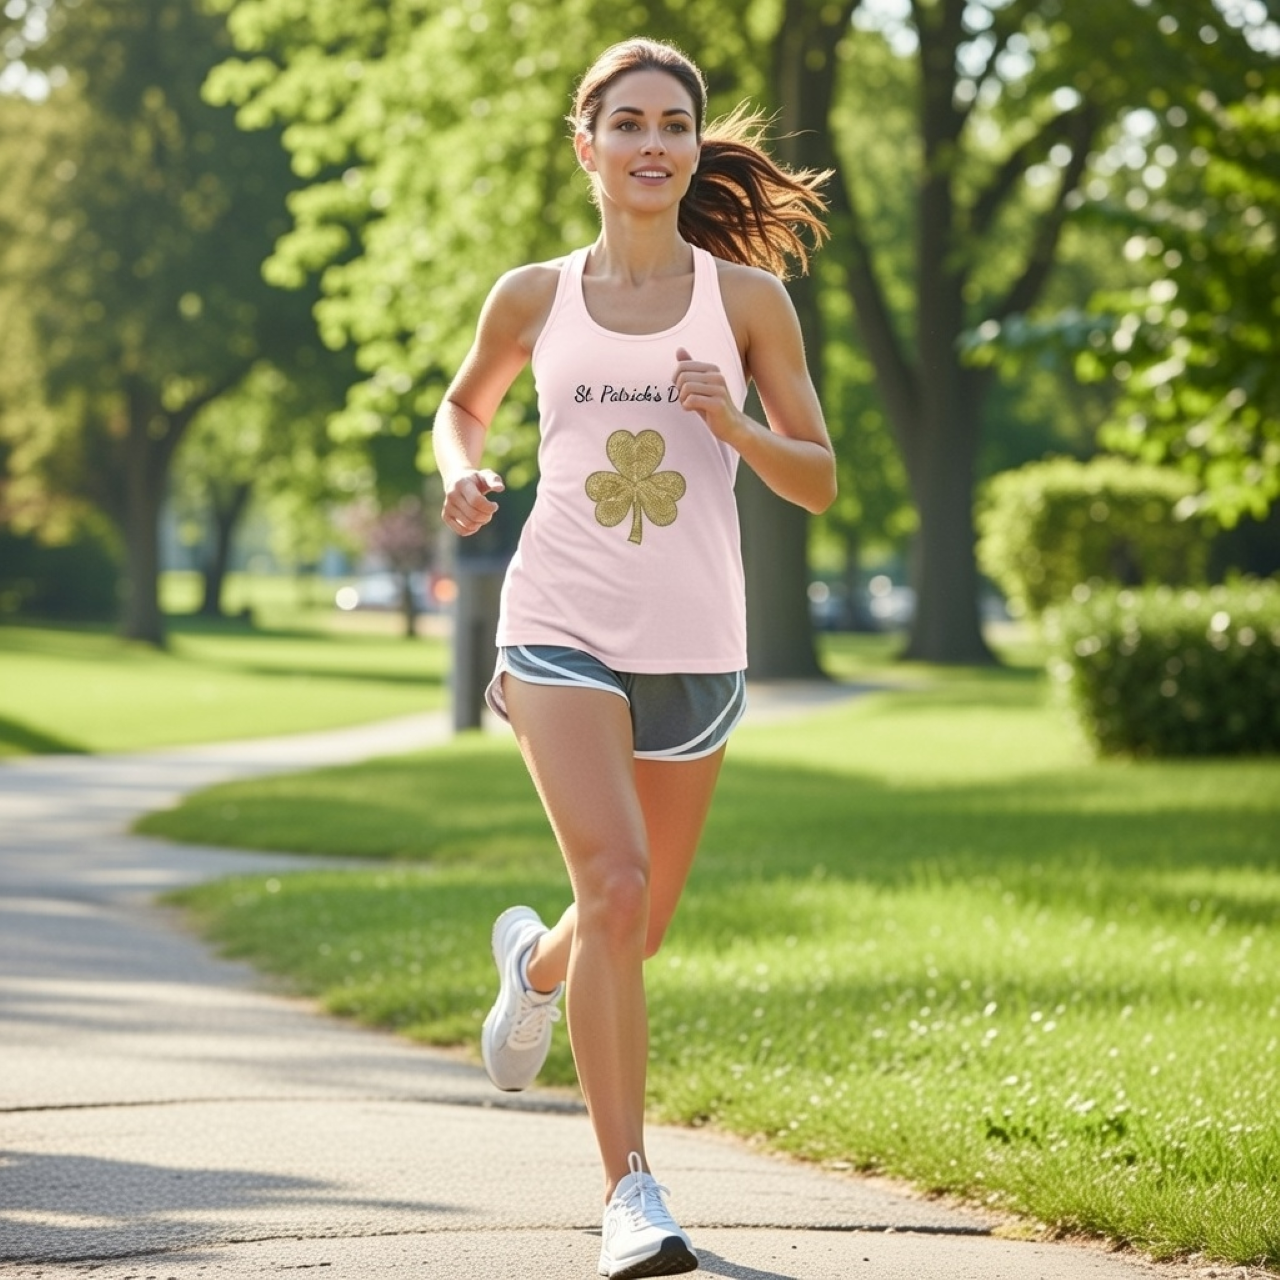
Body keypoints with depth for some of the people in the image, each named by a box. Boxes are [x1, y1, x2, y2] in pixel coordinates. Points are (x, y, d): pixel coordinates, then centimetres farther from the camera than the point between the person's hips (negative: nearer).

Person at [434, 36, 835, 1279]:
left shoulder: (746, 299, 3)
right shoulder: (535, 297, 5)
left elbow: (819, 481, 4)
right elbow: (464, 403, 24)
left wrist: (735, 428, -16)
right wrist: (463, 472, 1)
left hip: (692, 649, 2)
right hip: (561, 630, -2)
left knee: (634, 927, 13)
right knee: (615, 885, -22)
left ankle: (535, 958, 50)